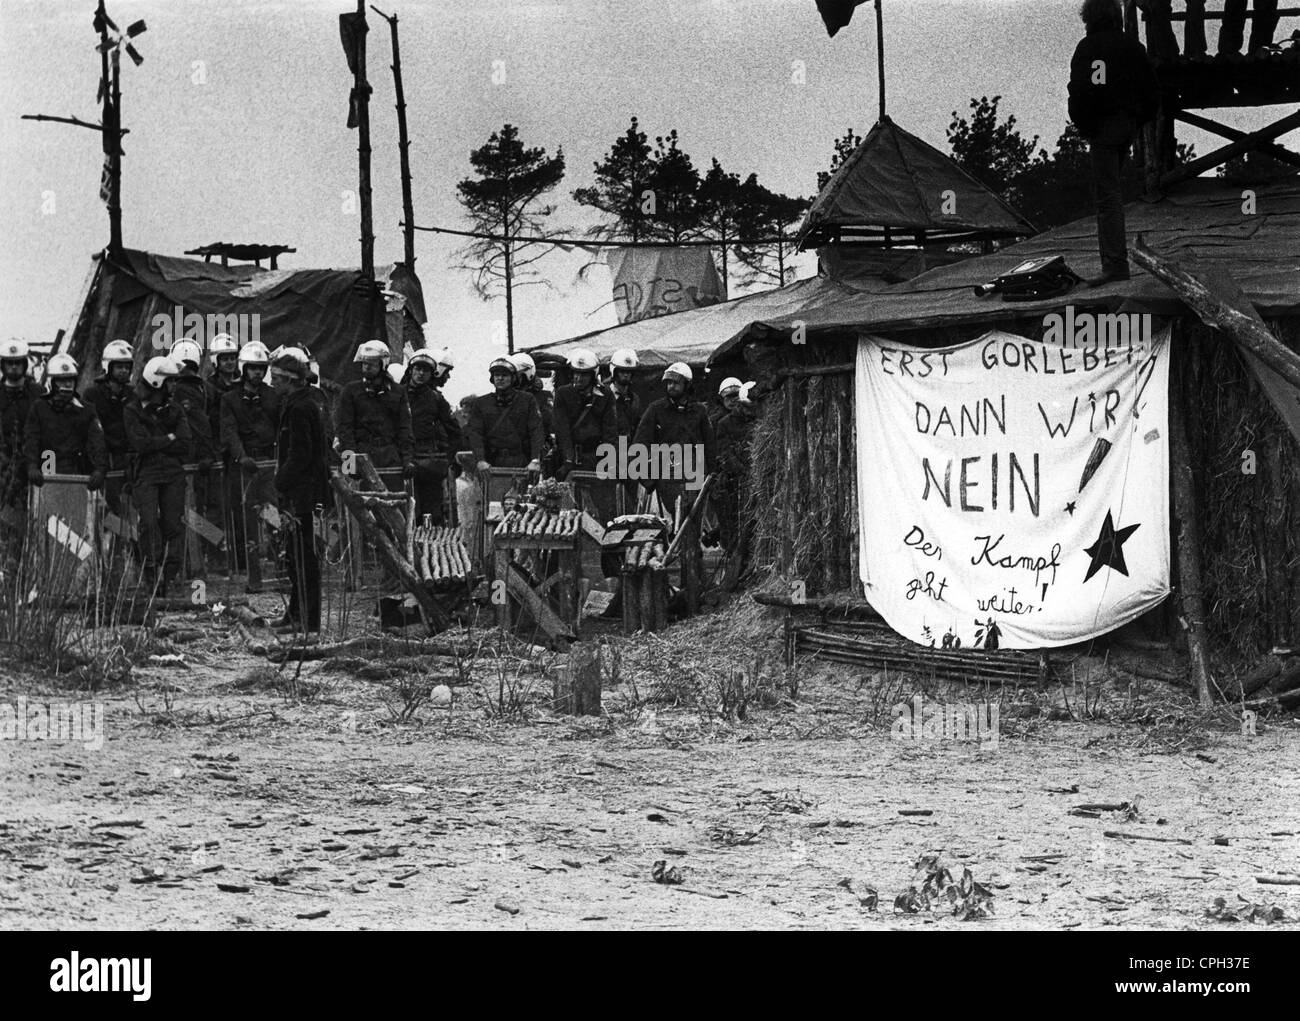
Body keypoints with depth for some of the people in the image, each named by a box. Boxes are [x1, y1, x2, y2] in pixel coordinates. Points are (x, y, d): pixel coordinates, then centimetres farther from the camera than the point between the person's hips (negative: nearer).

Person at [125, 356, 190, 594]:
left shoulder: (174, 410, 13)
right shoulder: (132, 412, 2)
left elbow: (184, 445, 1)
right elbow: (140, 444, -11)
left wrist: (154, 444, -6)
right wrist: (169, 439, -3)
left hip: (173, 475, 3)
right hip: (145, 474, -3)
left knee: (172, 525, 1)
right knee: (149, 523, -14)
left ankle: (169, 574, 5)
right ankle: (153, 573, -14)